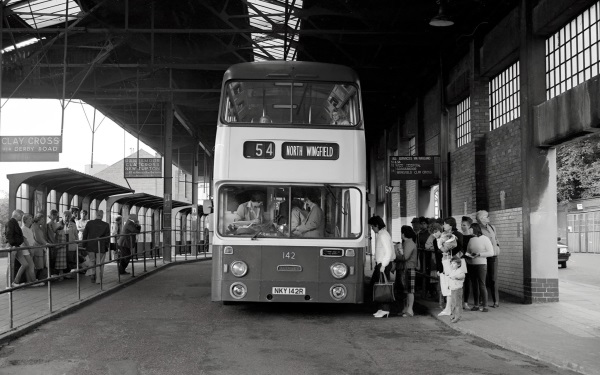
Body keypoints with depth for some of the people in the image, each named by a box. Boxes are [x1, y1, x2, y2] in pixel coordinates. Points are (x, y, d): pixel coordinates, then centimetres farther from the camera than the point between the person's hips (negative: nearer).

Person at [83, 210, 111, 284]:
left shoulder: (89, 223, -4)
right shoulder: (106, 225, -8)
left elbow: (85, 234, 1)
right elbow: (107, 237, -4)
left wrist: (84, 245, 10)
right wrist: (106, 246, 8)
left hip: (90, 247, 1)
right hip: (101, 247, -1)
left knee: (92, 262, 19)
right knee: (100, 264, 7)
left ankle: (93, 274, 7)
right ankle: (98, 279, 10)